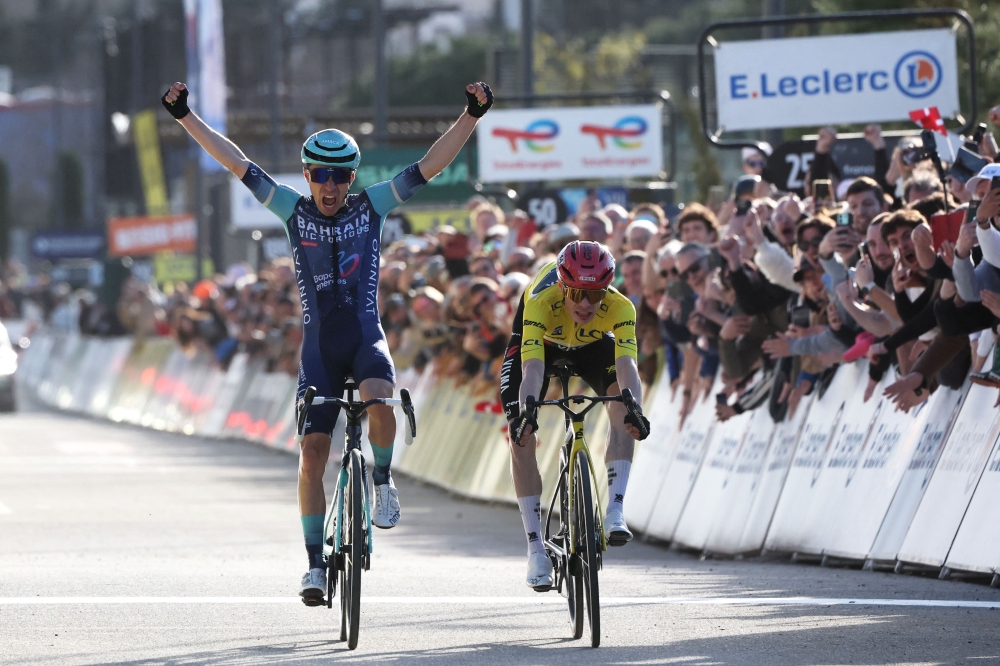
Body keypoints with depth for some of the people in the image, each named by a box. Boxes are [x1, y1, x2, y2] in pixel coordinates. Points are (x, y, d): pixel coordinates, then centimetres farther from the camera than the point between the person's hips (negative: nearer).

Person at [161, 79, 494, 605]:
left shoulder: (371, 207, 1)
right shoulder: (294, 211, 2)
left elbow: (430, 166, -3)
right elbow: (237, 163, 1)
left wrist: (472, 115, -11)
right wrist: (186, 117, -3)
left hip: (365, 335, -1)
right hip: (319, 343, 1)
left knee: (378, 400, -33)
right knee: (312, 452, -4)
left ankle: (382, 482, -5)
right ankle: (316, 563, 4)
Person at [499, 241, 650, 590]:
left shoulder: (619, 308, -37)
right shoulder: (540, 302, -41)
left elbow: (627, 366, -48)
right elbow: (533, 368, -50)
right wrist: (525, 412, -68)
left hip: (592, 342, 1)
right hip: (540, 338, -1)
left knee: (620, 397, -28)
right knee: (521, 435, -13)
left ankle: (615, 512, -27)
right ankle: (535, 546, -5)